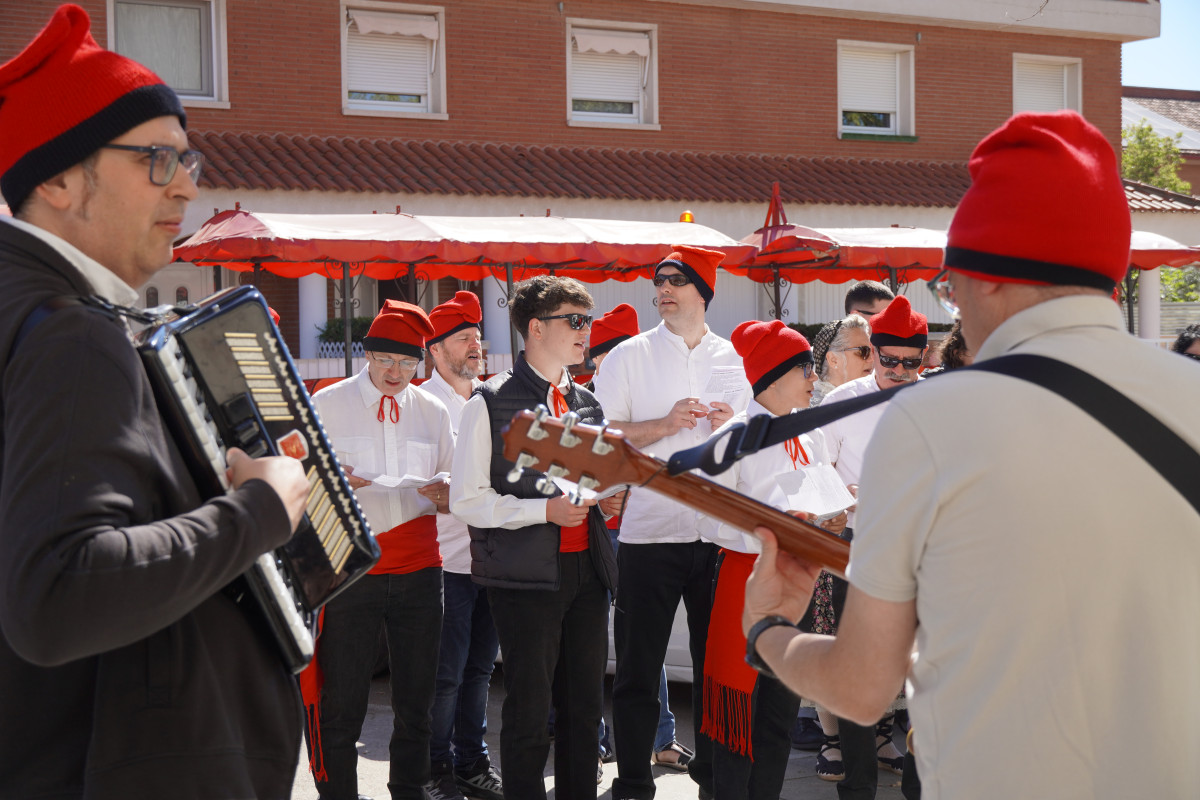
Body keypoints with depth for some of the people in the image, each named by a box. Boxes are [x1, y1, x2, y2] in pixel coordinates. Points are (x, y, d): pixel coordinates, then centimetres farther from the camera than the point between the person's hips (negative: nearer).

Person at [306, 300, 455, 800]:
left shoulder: (432, 411, 14)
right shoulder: (327, 404, 4)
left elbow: (455, 488, 18)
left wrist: (444, 495, -6)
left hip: (419, 570, 3)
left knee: (415, 700, 8)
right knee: (341, 702, -5)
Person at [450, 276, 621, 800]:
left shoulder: (587, 403, 15)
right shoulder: (490, 403, -5)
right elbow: (466, 501, -9)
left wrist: (604, 499, 6)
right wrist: (544, 510, -17)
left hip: (587, 569, 6)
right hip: (527, 574, -6)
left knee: (585, 703, 10)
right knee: (529, 708, -1)